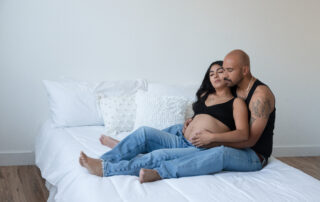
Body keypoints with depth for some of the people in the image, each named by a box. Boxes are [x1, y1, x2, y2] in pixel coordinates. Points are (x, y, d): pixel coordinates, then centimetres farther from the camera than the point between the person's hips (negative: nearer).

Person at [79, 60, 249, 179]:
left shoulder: (236, 102, 4)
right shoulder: (205, 95, 24)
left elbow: (243, 134, -8)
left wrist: (212, 137, -18)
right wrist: (188, 123, 13)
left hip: (202, 150, -7)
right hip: (182, 140, 7)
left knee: (160, 156, -30)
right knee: (144, 132, -16)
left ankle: (106, 169, -31)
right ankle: (104, 160, -21)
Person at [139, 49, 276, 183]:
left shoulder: (261, 94, -18)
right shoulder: (232, 88, 7)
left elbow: (250, 140, -22)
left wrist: (212, 142, -26)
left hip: (255, 156, -8)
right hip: (234, 147, 8)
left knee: (222, 152, -42)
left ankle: (160, 172, -44)